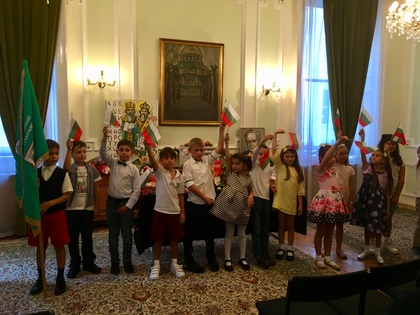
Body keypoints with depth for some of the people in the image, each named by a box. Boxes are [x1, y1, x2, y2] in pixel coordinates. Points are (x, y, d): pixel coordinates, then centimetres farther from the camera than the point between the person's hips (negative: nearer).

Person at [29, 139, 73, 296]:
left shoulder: (62, 173, -6)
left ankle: (60, 278, 21)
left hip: (57, 214, -2)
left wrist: (49, 203, -18)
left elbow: (67, 195, -7)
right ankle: (40, 278, 29)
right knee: (40, 247, 13)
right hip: (38, 214, 3)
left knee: (59, 246, 6)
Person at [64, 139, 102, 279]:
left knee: (87, 237, 11)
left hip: (88, 209, 1)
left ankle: (89, 262, 26)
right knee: (72, 238, 8)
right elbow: (66, 167, -31)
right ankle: (74, 264, 23)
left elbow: (96, 190, 5)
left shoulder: (92, 170, 1)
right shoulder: (70, 169, -4)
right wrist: (69, 149, -37)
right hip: (71, 209, -1)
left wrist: (96, 207, 3)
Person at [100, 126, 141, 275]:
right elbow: (103, 153, -17)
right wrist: (105, 137, -31)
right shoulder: (113, 163, 1)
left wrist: (128, 206, -10)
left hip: (126, 203, -2)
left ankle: (127, 261, 23)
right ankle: (114, 261, 23)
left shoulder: (134, 169, -6)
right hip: (112, 202, 2)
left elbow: (137, 190, -6)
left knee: (127, 234, 7)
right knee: (113, 234, 10)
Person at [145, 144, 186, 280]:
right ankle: (156, 266, 22)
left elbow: (180, 195, 7)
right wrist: (148, 148, -47)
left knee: (174, 239, 12)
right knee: (158, 239, 7)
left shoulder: (179, 176, 2)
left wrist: (182, 212, 5)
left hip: (175, 212, 3)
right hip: (160, 211, -2)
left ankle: (175, 264, 28)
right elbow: (152, 161, -28)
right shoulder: (159, 172, -7)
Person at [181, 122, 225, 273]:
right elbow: (189, 184, -14)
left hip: (209, 202, 5)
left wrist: (221, 130, -5)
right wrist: (204, 197, -15)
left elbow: (219, 149, 2)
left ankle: (211, 258, 31)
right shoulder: (187, 164, -7)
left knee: (209, 232, 16)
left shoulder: (207, 160, 7)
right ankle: (188, 261, 21)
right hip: (194, 204, -5)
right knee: (190, 233, 7)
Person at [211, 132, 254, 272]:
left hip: (242, 207, 1)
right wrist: (226, 143, -15)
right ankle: (227, 259, 16)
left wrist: (251, 196, -9)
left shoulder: (248, 178, 4)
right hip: (229, 205, -1)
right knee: (229, 233, 6)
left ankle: (242, 258, 26)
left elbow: (251, 191, 14)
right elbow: (227, 158, -8)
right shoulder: (230, 173, 1)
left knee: (241, 234, 13)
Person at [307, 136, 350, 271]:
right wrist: (337, 143, -35)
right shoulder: (320, 169, -10)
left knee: (330, 232, 13)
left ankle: (327, 258, 23)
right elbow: (325, 158, -29)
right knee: (321, 231, 4)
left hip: (335, 202, 7)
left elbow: (338, 187, 15)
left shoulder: (334, 170, 12)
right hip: (324, 202, -7)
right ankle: (318, 257, 16)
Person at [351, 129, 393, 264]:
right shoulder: (367, 169, -5)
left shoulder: (386, 174, -3)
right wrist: (362, 138, -28)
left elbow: (387, 192, 2)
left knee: (378, 228, 9)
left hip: (379, 203, 0)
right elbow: (362, 154, -19)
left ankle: (377, 253, 25)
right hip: (366, 201, 1)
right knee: (367, 226, 12)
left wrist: (388, 208, 2)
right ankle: (366, 250, 28)